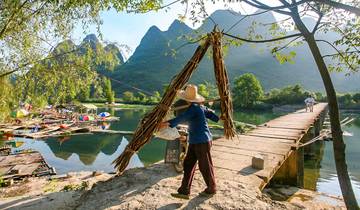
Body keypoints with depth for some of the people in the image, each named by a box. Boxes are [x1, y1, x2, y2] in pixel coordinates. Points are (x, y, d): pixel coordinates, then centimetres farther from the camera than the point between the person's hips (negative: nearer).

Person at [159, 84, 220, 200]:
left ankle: (211, 189, 30)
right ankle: (184, 191, 13)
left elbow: (181, 118, -33)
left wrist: (167, 123, -41)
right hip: (195, 141, 9)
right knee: (188, 164, 7)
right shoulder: (201, 107, 9)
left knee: (205, 166, 8)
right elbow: (215, 117, 12)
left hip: (202, 141, -9)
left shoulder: (194, 108, -18)